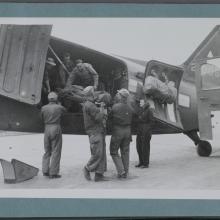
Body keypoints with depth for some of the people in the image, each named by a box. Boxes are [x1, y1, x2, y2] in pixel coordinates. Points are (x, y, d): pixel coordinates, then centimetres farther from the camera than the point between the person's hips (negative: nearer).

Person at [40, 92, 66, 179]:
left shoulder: (43, 108, 2)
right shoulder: (59, 107, -4)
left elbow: (42, 119, 12)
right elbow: (64, 110, 18)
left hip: (47, 129, 4)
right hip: (56, 129, -3)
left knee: (47, 151, 16)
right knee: (56, 152, 2)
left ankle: (45, 170, 13)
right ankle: (53, 173, 1)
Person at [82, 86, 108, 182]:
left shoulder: (90, 104, 19)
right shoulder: (89, 105, -14)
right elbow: (99, 118, -19)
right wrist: (101, 107, -7)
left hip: (99, 132, 10)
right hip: (95, 132, -10)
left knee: (102, 154, 7)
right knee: (97, 153, -10)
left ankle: (99, 175, 9)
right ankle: (87, 168, 8)